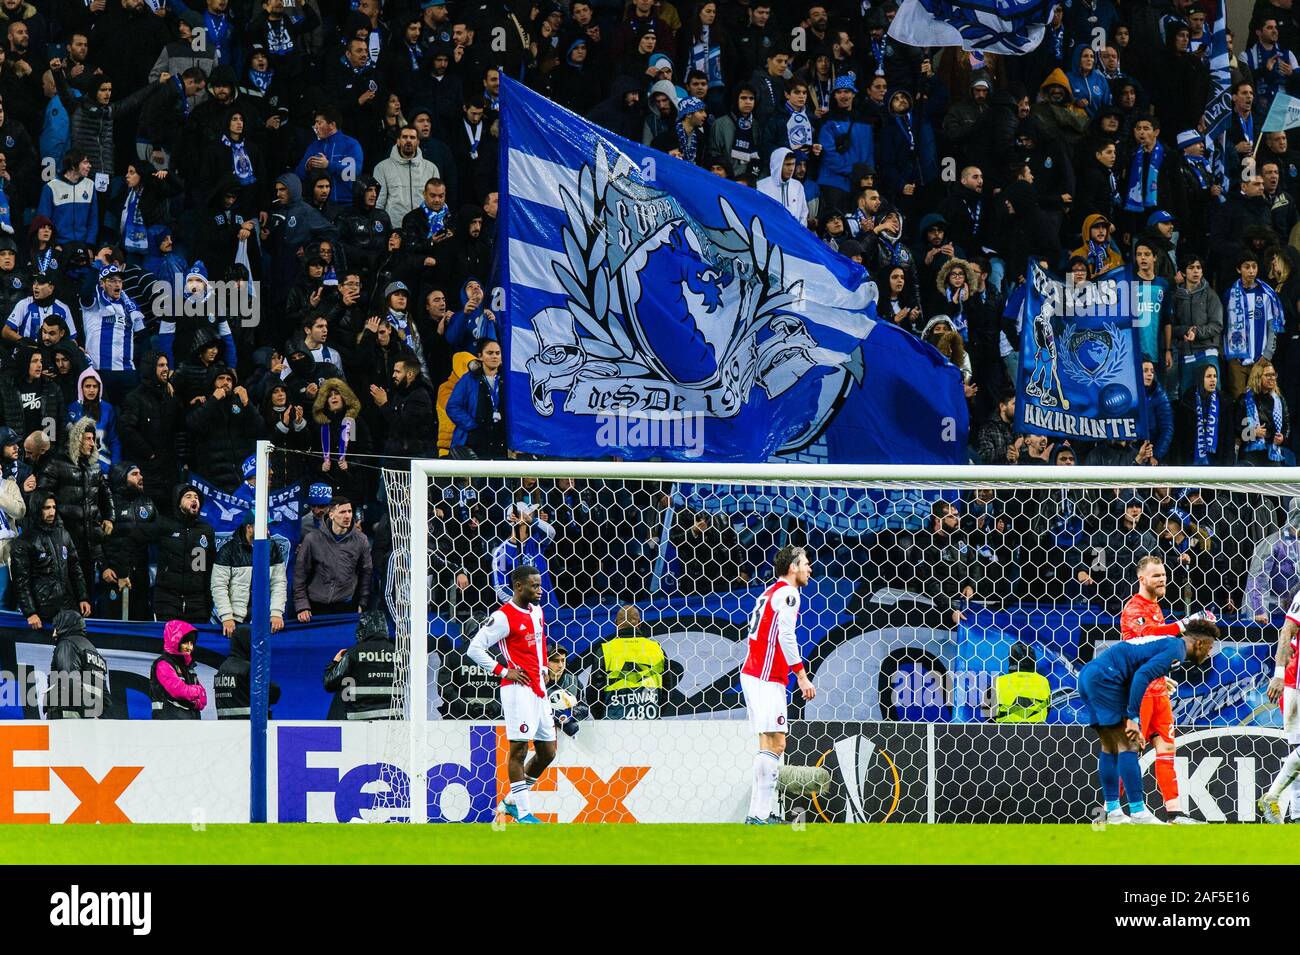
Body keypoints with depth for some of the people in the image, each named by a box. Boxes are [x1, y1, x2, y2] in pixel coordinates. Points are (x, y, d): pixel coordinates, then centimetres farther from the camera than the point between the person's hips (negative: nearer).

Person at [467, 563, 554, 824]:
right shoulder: (503, 617, -11)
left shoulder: (537, 612, 14)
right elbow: (475, 649, -12)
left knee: (547, 752, 10)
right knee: (519, 749, -7)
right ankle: (523, 812, -5)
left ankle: (511, 801, 22)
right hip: (518, 689, -9)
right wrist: (503, 671, -13)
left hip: (538, 690, 9)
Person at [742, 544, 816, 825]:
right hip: (766, 679, -10)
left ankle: (765, 812, 8)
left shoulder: (769, 593, 20)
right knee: (774, 743, -13)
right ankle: (758, 815, -19)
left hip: (752, 673, 10)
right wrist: (802, 676, -17)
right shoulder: (788, 593, -8)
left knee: (772, 744, 10)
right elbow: (786, 637, -18)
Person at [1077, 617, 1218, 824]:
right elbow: (1142, 676, -20)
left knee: (1109, 747, 15)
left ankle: (1112, 812, 17)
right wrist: (1132, 718, -18)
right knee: (1127, 745, -8)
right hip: (1105, 676, -10)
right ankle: (1138, 812, -10)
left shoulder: (1166, 643, 23)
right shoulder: (1176, 649, -7)